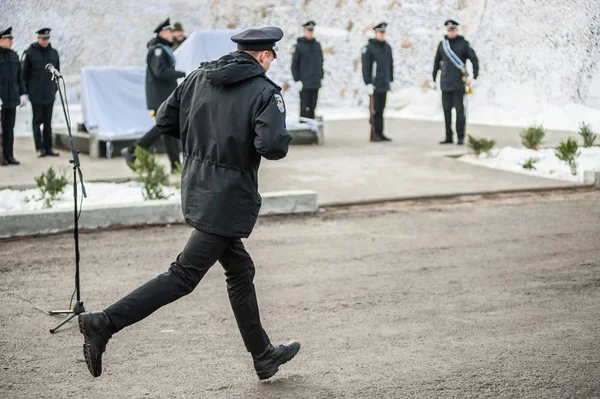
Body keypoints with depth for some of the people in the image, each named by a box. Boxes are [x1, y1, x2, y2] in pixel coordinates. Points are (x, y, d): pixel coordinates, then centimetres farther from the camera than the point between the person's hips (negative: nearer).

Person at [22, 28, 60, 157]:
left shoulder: (53, 53, 9)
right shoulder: (30, 53, -3)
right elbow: (25, 74, 0)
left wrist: (55, 88, 10)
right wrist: (26, 92, -1)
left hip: (49, 93, 4)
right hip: (36, 94, -4)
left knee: (48, 122, 7)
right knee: (37, 121, -2)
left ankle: (48, 148, 11)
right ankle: (39, 148, 0)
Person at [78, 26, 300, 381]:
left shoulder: (198, 78, 6)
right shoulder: (265, 92, -13)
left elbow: (165, 120, 9)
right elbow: (274, 146, -24)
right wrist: (281, 137, -2)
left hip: (197, 188, 8)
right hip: (229, 198, -8)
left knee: (241, 271, 18)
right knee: (184, 275, -4)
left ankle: (264, 355, 29)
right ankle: (104, 324, -9)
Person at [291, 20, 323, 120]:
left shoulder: (317, 45, 12)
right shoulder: (299, 46, -4)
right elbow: (294, 64, -4)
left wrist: (320, 76, 12)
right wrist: (296, 79, -9)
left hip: (315, 83, 5)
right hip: (304, 83, -5)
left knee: (313, 106, 9)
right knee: (305, 107, -7)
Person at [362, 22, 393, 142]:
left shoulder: (387, 47, 12)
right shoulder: (369, 48, -8)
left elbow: (390, 65, 18)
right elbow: (366, 67, -11)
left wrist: (391, 80, 14)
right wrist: (368, 84, -16)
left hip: (384, 85, 6)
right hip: (374, 85, -6)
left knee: (381, 109, 9)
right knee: (375, 110, -4)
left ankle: (380, 133, 12)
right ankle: (374, 134, 1)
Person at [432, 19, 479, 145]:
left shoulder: (463, 44, -1)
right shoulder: (442, 44, 10)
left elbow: (474, 59, 0)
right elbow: (437, 61, 17)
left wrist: (475, 77, -6)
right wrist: (434, 79, 16)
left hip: (459, 83, -4)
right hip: (445, 83, 4)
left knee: (459, 110, -3)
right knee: (446, 110, 5)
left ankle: (461, 137, 2)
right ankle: (448, 137, 12)